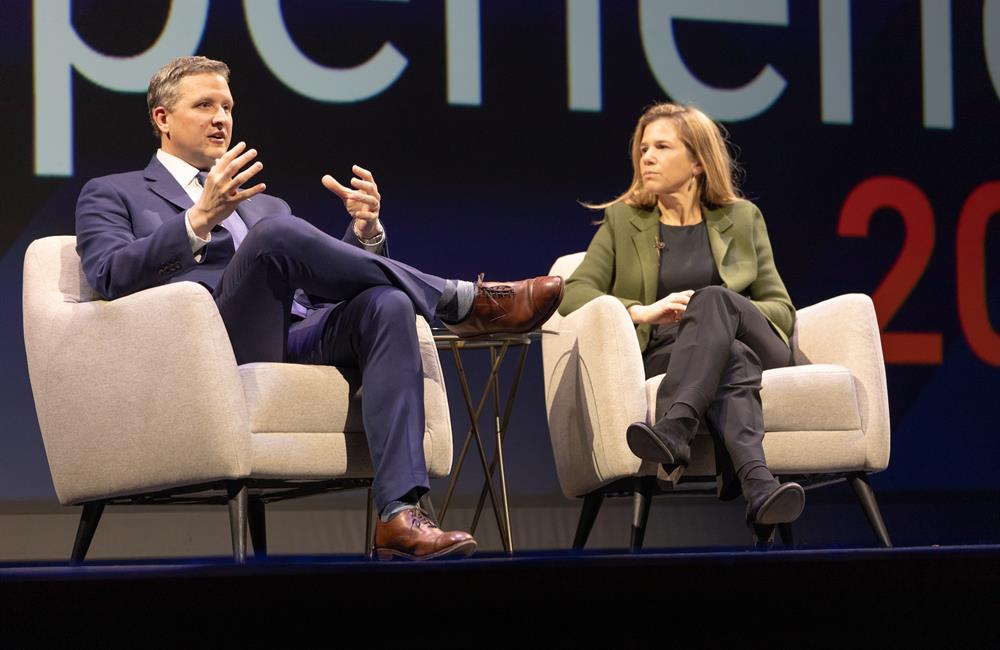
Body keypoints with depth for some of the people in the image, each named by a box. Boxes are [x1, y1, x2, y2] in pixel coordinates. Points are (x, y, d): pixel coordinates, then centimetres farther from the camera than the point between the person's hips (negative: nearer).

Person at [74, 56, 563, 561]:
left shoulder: (263, 205, 36)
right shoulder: (111, 195, 19)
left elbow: (319, 278, 25)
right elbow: (111, 277, -2)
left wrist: (365, 230, 5)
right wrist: (199, 219, -16)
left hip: (299, 339, 5)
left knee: (384, 303, -28)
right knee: (274, 232, -32)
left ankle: (399, 516, -42)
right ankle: (465, 302, -22)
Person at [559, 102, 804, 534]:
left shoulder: (742, 218, 18)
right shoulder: (622, 221, 17)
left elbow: (781, 309, 12)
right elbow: (573, 294, 3)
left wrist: (719, 310, -10)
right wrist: (643, 312, -16)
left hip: (754, 347, 1)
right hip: (663, 356, -1)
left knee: (713, 298, -35)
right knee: (734, 360, -38)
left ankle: (672, 432, -58)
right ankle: (758, 486, -65)